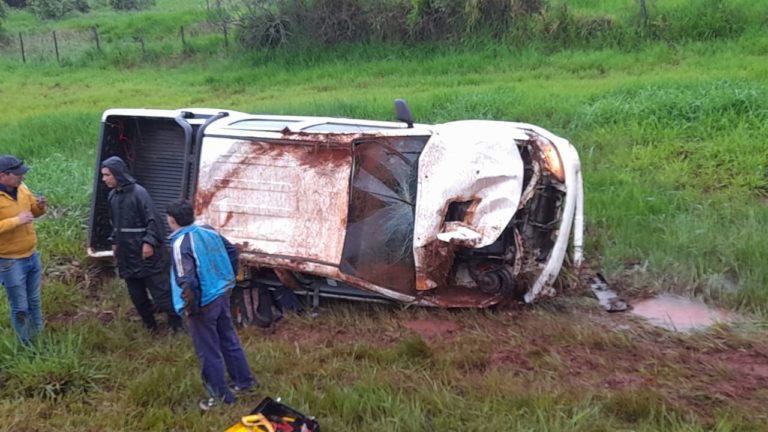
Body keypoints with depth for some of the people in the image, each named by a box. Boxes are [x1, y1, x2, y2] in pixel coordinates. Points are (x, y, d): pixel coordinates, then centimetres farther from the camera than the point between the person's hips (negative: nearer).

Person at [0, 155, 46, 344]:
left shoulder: (21, 188, -2)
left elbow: (33, 210, 13)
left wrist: (40, 206, -8)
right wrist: (16, 221, -28)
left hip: (32, 255, 7)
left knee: (34, 302, 22)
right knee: (20, 308, 6)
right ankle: (26, 346, 23)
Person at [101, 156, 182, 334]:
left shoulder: (138, 192, -16)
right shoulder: (112, 195, 7)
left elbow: (153, 220, -17)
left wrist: (149, 242, -22)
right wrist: (114, 242, 16)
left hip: (145, 252, -7)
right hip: (127, 254, 8)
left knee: (160, 290, -2)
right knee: (136, 294, 14)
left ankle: (175, 323, 10)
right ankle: (150, 325, 28)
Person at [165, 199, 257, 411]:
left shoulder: (180, 244, -23)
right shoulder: (209, 231, 0)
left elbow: (186, 282, -29)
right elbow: (232, 250, 12)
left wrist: (190, 308, -15)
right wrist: (230, 278, 21)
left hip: (203, 304, -7)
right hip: (222, 295, 7)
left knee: (208, 352, 10)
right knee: (229, 340, 23)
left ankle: (220, 395, 24)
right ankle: (244, 380, 38)